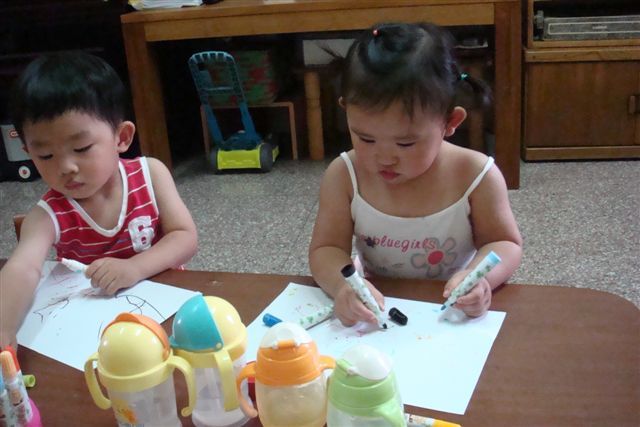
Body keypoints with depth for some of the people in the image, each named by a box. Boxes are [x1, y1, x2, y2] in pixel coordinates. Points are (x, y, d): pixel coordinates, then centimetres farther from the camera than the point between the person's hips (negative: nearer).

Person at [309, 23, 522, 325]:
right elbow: (326, 249, -9)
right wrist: (343, 285, -30)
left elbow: (505, 244, -4)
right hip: (374, 310, 0)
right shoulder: (344, 176, -11)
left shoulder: (475, 176, -15)